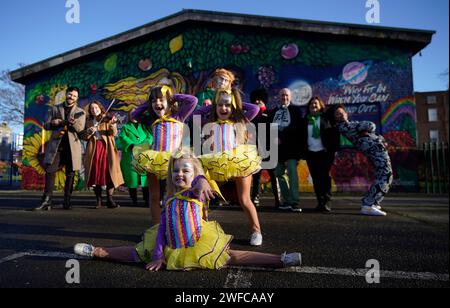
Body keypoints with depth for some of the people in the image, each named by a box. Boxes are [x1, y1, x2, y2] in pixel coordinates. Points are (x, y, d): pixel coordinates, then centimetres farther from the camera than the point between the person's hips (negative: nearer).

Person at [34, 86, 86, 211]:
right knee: (50, 171, -8)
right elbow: (46, 125, 12)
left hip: (72, 145, -1)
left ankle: (67, 201, 6)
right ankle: (46, 201, -6)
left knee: (70, 174, 0)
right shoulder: (55, 109, 16)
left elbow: (80, 128, -4)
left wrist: (73, 122, -25)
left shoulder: (80, 112, 11)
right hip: (56, 145, 1)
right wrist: (54, 123, -10)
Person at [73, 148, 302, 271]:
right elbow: (162, 228, 6)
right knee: (137, 253, 14)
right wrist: (158, 256, -1)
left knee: (231, 258, -15)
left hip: (199, 244, -5)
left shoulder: (195, 193, -8)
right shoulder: (169, 199, 7)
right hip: (172, 247, 6)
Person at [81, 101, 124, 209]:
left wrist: (112, 125, -27)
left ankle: (110, 199, -8)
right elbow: (84, 137, 10)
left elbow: (113, 133, -7)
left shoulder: (107, 119, 9)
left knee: (109, 173, -10)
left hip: (107, 148, -2)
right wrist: (89, 131, -11)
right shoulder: (88, 121, 18)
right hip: (93, 150, 3)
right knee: (95, 174, -1)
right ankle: (98, 200, 6)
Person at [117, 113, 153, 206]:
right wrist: (132, 145, -17)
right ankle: (134, 201, 5)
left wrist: (146, 143, -12)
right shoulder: (125, 127, 14)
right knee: (132, 179, -3)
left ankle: (147, 200, 0)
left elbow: (149, 136, 9)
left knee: (146, 178, -5)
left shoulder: (143, 127, 21)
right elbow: (123, 138, -2)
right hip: (130, 158, -1)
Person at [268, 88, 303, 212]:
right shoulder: (273, 112, 17)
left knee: (292, 173, -13)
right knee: (279, 174, 7)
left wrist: (282, 139, -13)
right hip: (278, 148, 5)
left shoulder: (295, 110, 6)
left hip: (291, 147, -5)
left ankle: (295, 202, -12)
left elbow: (296, 128, -7)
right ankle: (287, 201, 16)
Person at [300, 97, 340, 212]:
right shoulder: (305, 121, 10)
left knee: (324, 177, -7)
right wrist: (302, 151, 3)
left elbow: (335, 133, -2)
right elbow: (301, 137, 11)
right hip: (311, 153, 3)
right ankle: (320, 202, 10)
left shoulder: (326, 118, 2)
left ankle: (327, 203, -3)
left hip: (325, 152, -3)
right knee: (316, 179, 4)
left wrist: (334, 149, -9)